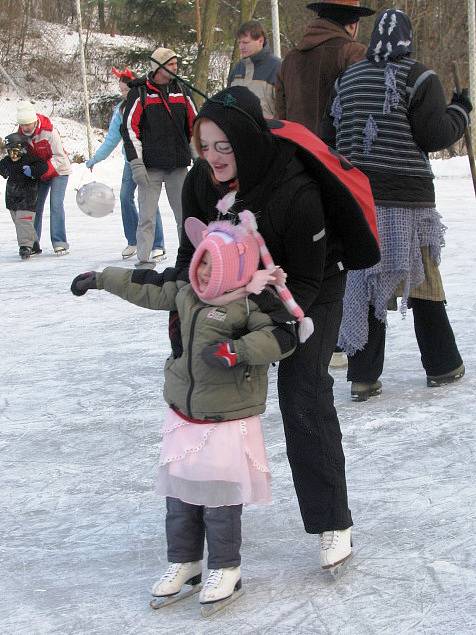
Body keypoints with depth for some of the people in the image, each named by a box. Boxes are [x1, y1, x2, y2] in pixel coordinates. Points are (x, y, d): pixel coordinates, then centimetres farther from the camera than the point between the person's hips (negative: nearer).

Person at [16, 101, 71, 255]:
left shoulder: (49, 132, -30)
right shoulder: (21, 133, -14)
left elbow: (60, 157, -28)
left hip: (59, 171, -5)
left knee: (56, 205, -16)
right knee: (35, 206, 1)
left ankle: (60, 243, -15)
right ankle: (33, 244, 5)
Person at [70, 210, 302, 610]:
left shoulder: (250, 305, -15)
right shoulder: (186, 293, 6)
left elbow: (281, 336, -28)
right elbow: (147, 288, 19)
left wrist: (235, 350, -37)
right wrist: (99, 279, 27)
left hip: (230, 423, -7)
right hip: (184, 417, 7)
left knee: (220, 500, -1)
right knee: (179, 495, 12)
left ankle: (225, 568, 16)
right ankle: (184, 562, 27)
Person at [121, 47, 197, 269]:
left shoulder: (182, 91, 12)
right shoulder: (140, 92, -2)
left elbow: (194, 126, 17)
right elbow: (129, 127, -5)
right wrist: (136, 163, -12)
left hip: (178, 166, 4)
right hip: (151, 166, -4)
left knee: (186, 215, 5)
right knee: (147, 216, -4)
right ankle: (144, 260, 0)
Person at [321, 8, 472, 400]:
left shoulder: (348, 80, 10)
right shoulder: (418, 78, -7)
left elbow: (329, 135, 10)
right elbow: (435, 135, -10)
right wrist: (460, 111, 8)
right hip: (405, 198, -4)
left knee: (365, 283, 7)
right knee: (422, 280, 9)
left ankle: (363, 377, 5)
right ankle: (442, 366, 21)